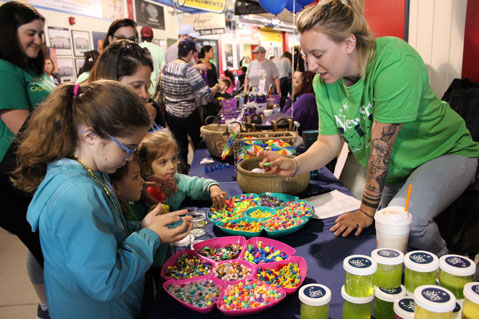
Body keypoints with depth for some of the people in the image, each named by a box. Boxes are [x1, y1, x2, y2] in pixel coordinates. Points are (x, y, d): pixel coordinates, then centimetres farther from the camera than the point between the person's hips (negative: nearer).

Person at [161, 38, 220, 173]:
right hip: (189, 115, -5)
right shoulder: (189, 70, -22)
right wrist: (217, 86, -7)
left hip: (171, 114, 5)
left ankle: (182, 169, 19)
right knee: (199, 143, 17)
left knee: (180, 144, 15)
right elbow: (206, 94, -25)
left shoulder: (166, 67, -3)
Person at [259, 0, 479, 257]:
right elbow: (328, 143, -7)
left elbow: (381, 145, -29)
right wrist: (294, 165, -28)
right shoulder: (323, 82, -11)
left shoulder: (394, 61, -31)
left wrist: (367, 210, -22)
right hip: (393, 169, 6)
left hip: (446, 152, -6)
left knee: (405, 218, -27)